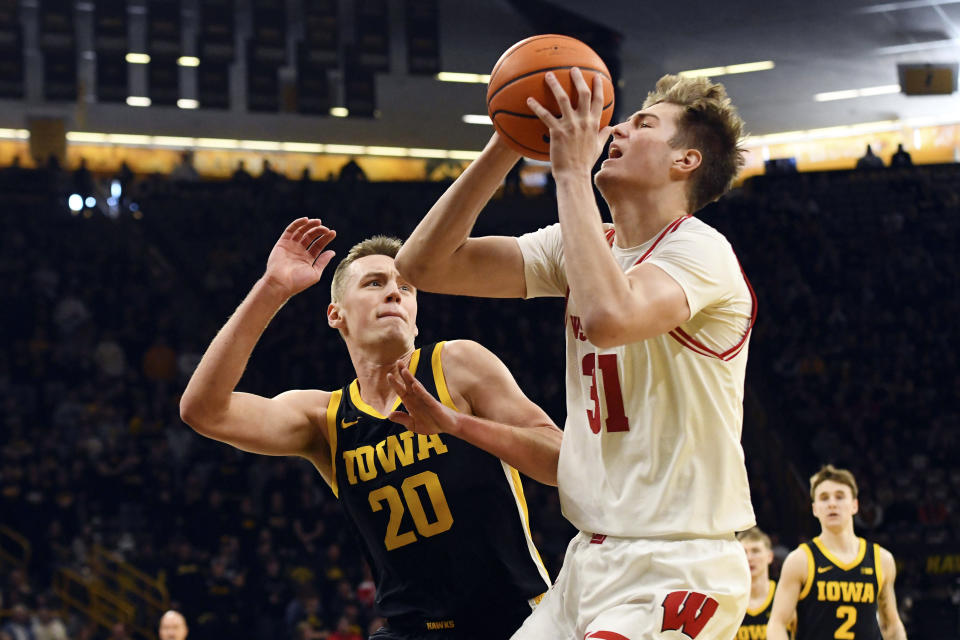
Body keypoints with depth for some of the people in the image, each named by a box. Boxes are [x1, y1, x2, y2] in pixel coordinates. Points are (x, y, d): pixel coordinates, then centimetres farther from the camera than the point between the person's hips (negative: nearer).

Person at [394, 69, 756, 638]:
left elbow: (608, 317, -35)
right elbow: (424, 265, 5)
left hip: (675, 569, -8)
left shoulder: (699, 250, -13)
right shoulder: (588, 245, 11)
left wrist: (572, 170, -25)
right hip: (592, 560, 8)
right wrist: (506, 146, -4)